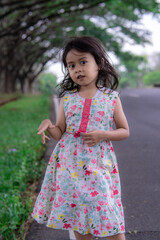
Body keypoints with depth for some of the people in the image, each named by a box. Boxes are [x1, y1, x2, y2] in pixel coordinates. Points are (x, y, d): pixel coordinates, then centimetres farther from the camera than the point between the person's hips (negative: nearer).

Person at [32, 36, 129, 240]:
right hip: (70, 165, 3)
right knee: (76, 215, 11)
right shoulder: (67, 98, 4)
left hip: (98, 165, -2)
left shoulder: (111, 98, -2)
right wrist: (49, 126, -13)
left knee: (108, 217, 0)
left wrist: (103, 135, -14)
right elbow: (60, 133, 9)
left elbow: (124, 131, 4)